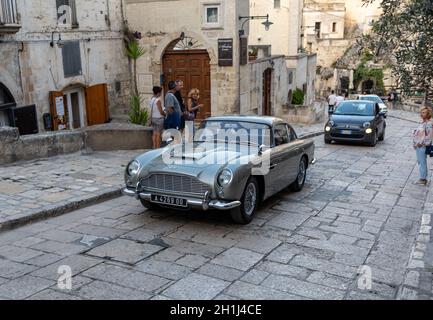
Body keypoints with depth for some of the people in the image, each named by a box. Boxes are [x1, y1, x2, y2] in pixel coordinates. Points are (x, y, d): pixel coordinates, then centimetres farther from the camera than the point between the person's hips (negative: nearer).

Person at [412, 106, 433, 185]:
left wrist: (421, 143, -17)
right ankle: (423, 178, 24)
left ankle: (423, 179, 5)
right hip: (418, 146, 9)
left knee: (422, 163, -3)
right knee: (420, 162, 15)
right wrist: (415, 143, 12)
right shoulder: (422, 122, 12)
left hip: (423, 146, -9)